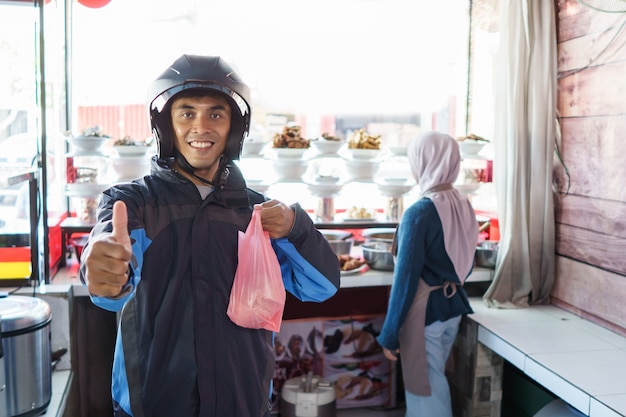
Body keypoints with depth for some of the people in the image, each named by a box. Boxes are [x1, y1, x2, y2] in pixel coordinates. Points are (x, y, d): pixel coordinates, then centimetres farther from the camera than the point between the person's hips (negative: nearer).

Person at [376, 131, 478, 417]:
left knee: (424, 386, 7)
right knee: (434, 380, 22)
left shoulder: (419, 213, -21)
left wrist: (389, 333, -13)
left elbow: (406, 276, -20)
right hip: (453, 305, 7)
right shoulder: (464, 206, 1)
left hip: (425, 311, -7)